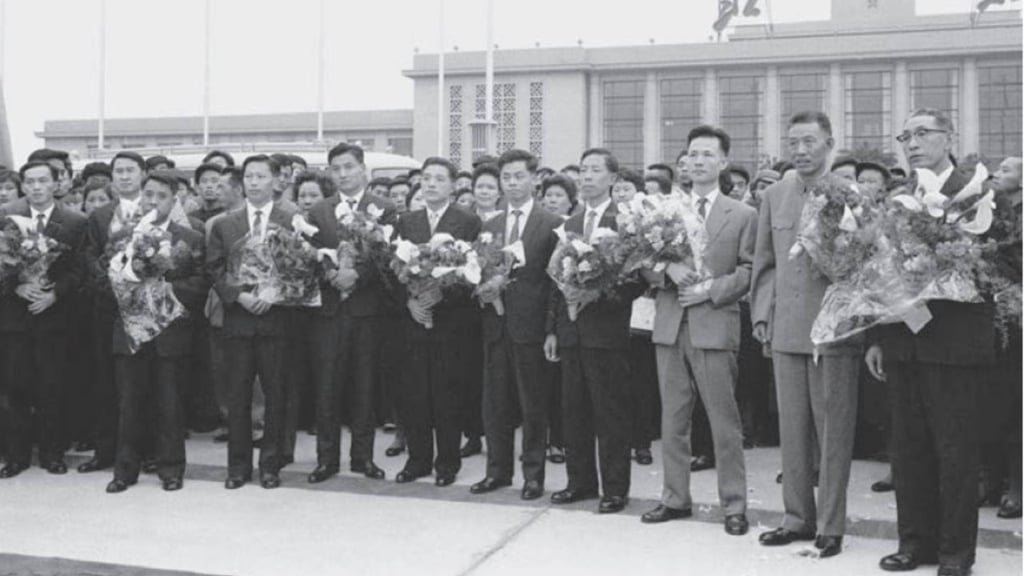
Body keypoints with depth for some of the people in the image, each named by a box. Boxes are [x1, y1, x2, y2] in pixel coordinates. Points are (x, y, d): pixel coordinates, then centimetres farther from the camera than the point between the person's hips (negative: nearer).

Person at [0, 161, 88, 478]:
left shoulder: (75, 222, 0)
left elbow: (79, 271, -3)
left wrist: (54, 294, -17)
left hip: (53, 315, -1)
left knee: (51, 390, 4)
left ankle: (52, 453, 16)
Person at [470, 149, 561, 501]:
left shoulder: (551, 224, -2)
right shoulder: (489, 226, 14)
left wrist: (552, 329, -11)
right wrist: (483, 289, -6)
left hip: (530, 325, -5)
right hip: (495, 325, 5)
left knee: (533, 404, 3)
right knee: (495, 402, 10)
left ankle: (533, 474, 13)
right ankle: (498, 470, 21)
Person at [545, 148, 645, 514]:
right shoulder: (571, 224, 14)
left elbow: (636, 278, -11)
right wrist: (552, 328, 12)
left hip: (606, 330, -6)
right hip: (571, 330, 6)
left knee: (611, 413, 1)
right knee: (574, 412, 12)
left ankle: (615, 489, 11)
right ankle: (580, 481, 23)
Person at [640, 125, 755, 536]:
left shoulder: (743, 215, 4)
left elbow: (748, 272, -2)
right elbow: (648, 266, 10)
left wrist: (710, 289, -14)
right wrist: (668, 275, -10)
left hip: (715, 325, -3)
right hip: (669, 325, 3)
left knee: (724, 422, 0)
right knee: (672, 419, 10)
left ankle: (734, 504, 10)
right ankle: (675, 498, 20)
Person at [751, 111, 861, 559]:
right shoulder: (774, 196, 10)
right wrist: (761, 313, 5)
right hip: (785, 331, 5)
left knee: (833, 432, 4)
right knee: (792, 430, 12)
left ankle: (830, 526, 15)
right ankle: (798, 517, 24)